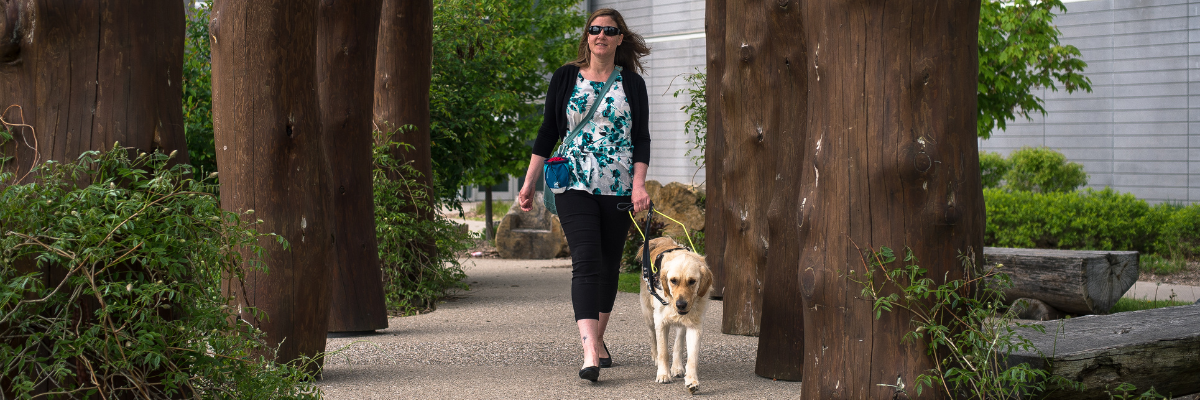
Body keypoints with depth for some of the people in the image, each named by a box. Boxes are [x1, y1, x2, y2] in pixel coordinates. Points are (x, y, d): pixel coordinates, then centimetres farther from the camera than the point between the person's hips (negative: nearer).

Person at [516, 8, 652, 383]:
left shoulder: (632, 83, 7)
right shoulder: (565, 78, 6)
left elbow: (641, 139, 4)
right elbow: (547, 133, 8)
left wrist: (639, 184, -9)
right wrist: (529, 184, 6)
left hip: (618, 187, 2)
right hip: (574, 184, -2)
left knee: (609, 264, 8)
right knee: (586, 261, -15)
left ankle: (597, 339, 27)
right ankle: (590, 353, -24)